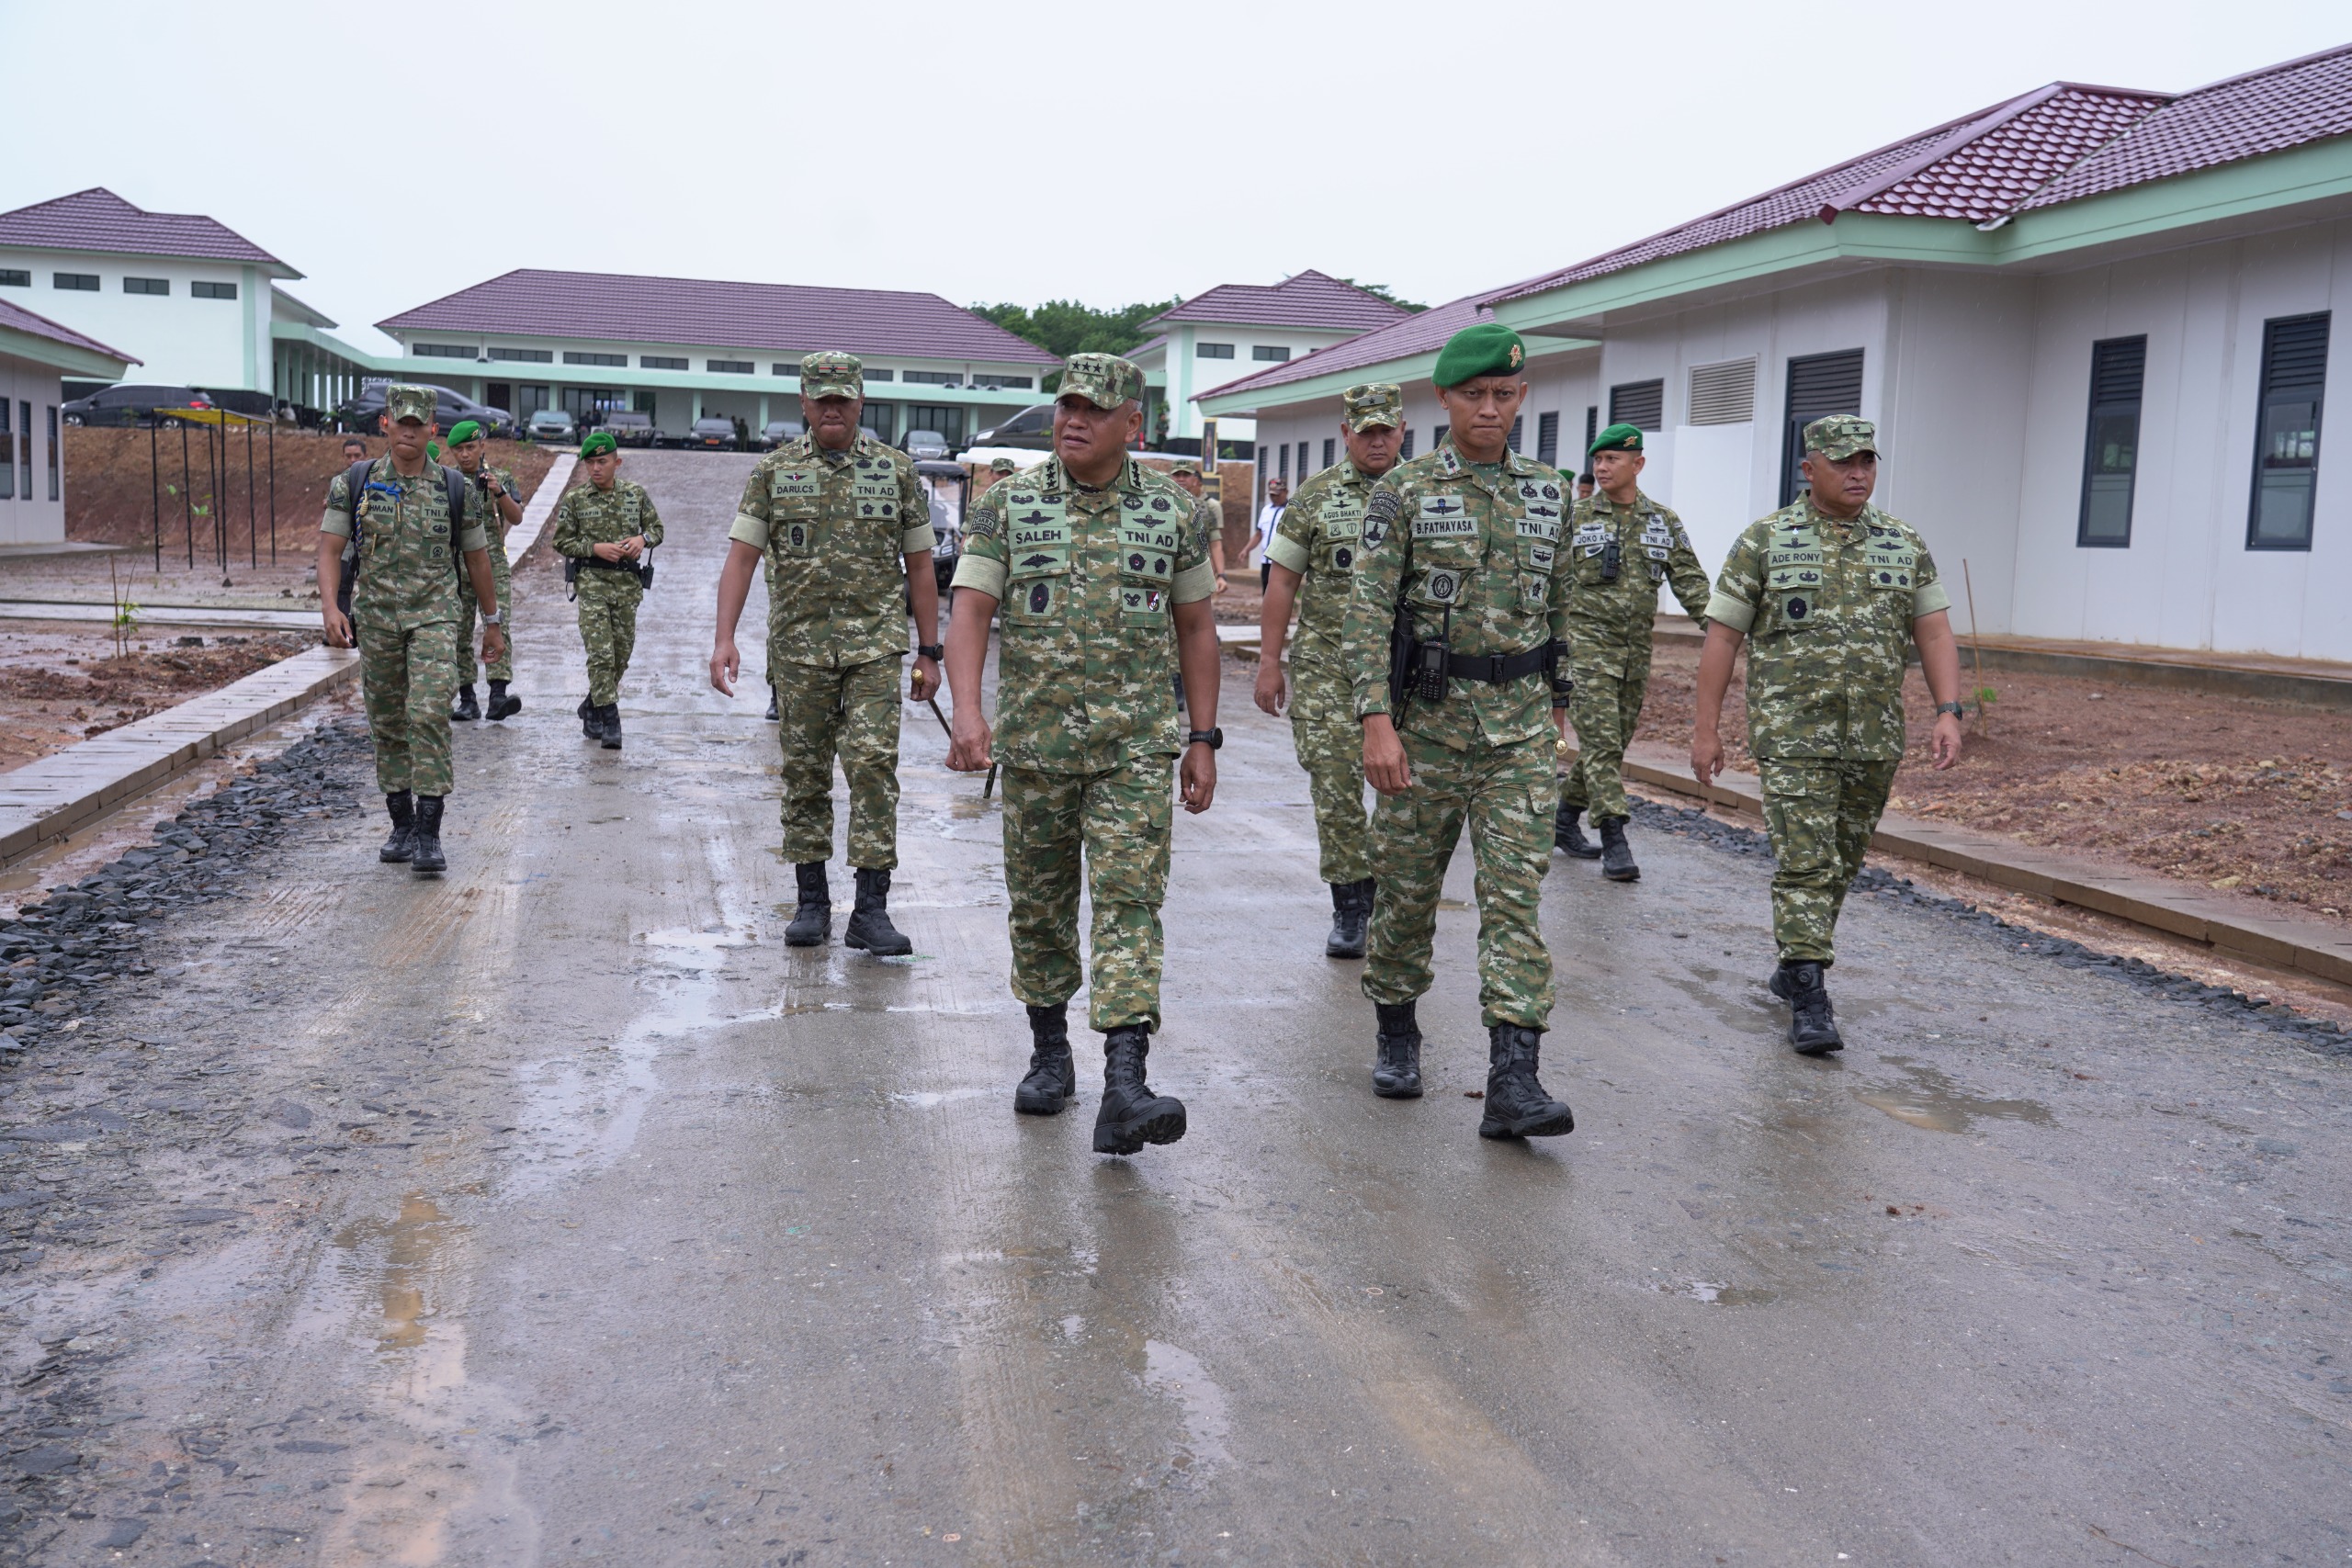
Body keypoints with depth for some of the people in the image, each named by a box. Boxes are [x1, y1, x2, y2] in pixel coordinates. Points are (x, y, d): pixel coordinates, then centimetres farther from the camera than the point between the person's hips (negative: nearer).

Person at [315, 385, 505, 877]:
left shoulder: (457, 490, 1)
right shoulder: (354, 484, 2)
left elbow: (477, 558, 10)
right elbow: (329, 549, -1)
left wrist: (492, 623, 14)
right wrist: (330, 606, -17)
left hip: (434, 616, -2)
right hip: (376, 619, 2)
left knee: (429, 716, -16)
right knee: (387, 725, 8)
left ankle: (429, 834, -14)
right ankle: (401, 825, 21)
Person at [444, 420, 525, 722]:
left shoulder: (501, 478, 7)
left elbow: (517, 518, -3)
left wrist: (499, 491, -19)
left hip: (494, 567, -1)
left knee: (499, 629, -14)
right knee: (460, 635, 2)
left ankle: (498, 696, -21)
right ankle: (467, 700, 8)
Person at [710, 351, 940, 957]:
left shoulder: (896, 469, 6)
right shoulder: (774, 471, 6)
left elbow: (920, 566, 9)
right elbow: (741, 556, 3)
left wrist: (928, 653, 6)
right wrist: (724, 638, -9)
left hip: (875, 645, -1)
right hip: (798, 646, 1)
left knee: (873, 765, -11)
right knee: (804, 774, 6)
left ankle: (871, 909, -7)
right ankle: (812, 901, 18)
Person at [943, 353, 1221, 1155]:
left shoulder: (1172, 510, 4)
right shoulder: (1008, 504, 2)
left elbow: (1195, 628, 10)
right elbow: (969, 613, -5)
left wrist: (1204, 740, 6)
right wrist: (967, 712, -22)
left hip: (1137, 746, -1)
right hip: (1035, 741, 1)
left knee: (1129, 902, -11)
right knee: (1039, 906, 10)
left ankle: (1125, 1087, -17)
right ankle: (1049, 1052, 28)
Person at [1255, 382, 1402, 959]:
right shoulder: (1315, 496, 5)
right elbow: (1282, 581, 5)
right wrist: (1269, 663, 0)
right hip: (1326, 667, 0)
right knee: (1335, 791, -1)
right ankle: (1350, 907, 10)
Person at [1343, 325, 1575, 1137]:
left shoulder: (1549, 492, 8)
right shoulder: (1404, 490, -4)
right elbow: (1368, 612, -9)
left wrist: (1558, 696, 19)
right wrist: (1376, 721, -18)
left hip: (1519, 721, 2)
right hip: (1427, 713, -2)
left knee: (1515, 891, -6)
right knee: (1409, 884, 9)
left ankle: (1513, 1080, -9)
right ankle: (1396, 1032, 31)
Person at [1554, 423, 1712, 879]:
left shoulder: (1665, 522, 9)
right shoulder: (1575, 520, 1)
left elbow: (1690, 581, 7)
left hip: (1637, 649, 4)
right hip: (1587, 641, -4)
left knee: (1614, 743, 10)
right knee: (1600, 741, -11)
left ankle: (1565, 819, 26)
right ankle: (1614, 841, -13)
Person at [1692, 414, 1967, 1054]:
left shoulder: (1905, 545, 8)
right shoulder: (1765, 541, -1)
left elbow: (1934, 633, 8)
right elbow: (1722, 634, -1)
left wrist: (1948, 713, -5)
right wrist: (1706, 728, -3)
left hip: (1875, 740, 4)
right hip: (1792, 735, -4)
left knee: (1841, 864, 13)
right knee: (1805, 861, -10)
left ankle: (1793, 967, 30)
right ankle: (1809, 1000, -8)